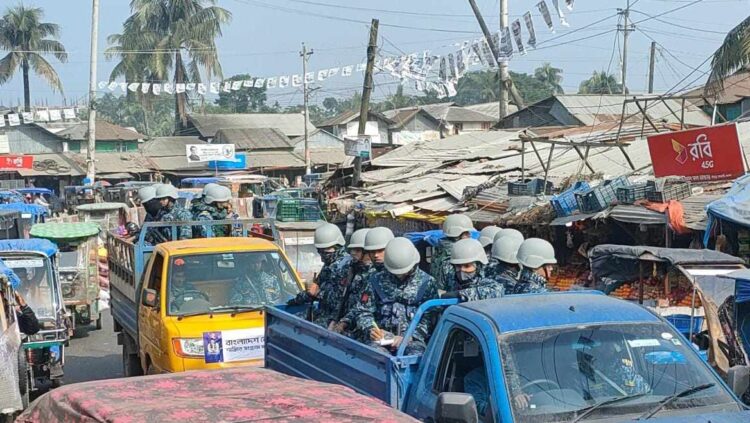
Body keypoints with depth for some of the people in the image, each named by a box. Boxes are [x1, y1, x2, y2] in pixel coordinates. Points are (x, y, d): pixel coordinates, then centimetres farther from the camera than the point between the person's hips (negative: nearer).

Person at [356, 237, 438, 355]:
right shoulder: (378, 280, 12)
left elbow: (430, 319, -4)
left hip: (413, 340, -1)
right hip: (383, 338, 1)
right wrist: (371, 329, -6)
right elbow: (363, 312, 15)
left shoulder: (427, 282, 4)